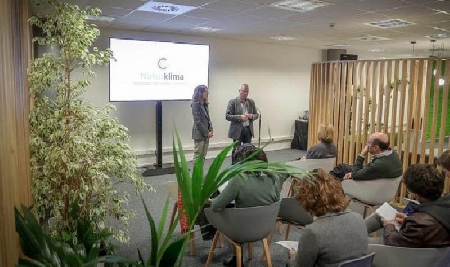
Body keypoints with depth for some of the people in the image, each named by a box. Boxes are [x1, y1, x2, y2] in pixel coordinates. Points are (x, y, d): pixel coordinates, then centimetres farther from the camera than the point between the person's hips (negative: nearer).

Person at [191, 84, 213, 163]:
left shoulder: (205, 104, 12)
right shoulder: (195, 104, -12)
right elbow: (197, 122, -16)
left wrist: (210, 130, -1)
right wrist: (207, 133, -14)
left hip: (206, 134, 8)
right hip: (199, 134, -8)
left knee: (203, 156, 11)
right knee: (197, 156, -1)